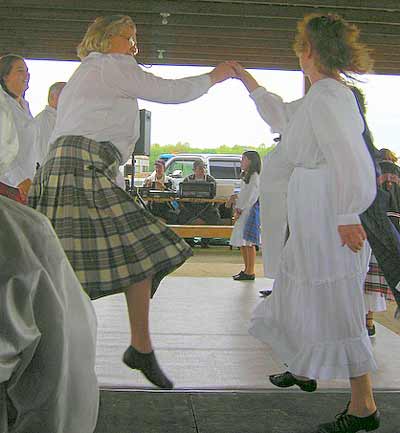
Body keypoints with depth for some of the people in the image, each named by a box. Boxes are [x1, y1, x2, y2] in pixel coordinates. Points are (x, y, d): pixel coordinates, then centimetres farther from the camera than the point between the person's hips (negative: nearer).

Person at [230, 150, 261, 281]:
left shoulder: (254, 176, -10)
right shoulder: (245, 176, 19)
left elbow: (251, 197, -16)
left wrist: (240, 210, -15)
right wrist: (237, 208, 10)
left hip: (250, 211, -10)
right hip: (243, 211, 10)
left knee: (248, 242, -8)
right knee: (241, 242, 11)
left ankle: (250, 272, -4)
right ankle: (247, 269, 18)